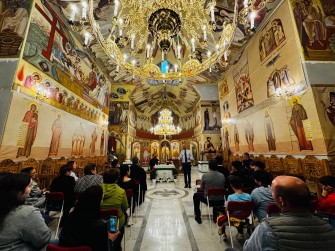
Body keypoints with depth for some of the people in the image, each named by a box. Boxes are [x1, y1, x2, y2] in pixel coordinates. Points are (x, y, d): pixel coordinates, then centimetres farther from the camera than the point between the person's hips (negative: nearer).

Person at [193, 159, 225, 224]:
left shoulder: (205, 175, -16)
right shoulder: (222, 176, -8)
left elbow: (202, 189, -3)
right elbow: (223, 187, 7)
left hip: (209, 200, -3)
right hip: (220, 201, 3)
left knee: (196, 195, 25)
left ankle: (198, 218, 31)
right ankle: (215, 217, 49)